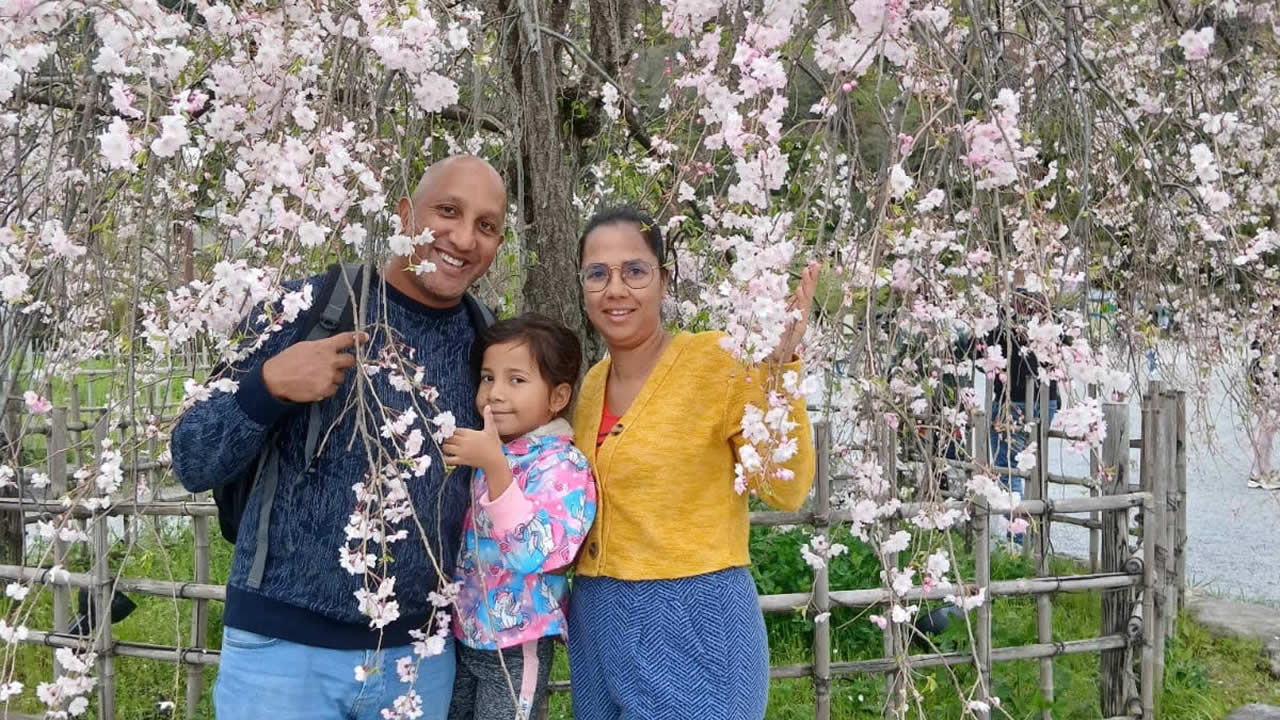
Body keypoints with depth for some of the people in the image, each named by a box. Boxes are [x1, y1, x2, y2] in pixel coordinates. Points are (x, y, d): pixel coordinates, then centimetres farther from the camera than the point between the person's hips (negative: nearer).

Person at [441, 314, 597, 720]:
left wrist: (494, 466, -35)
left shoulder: (563, 465, -16)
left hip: (515, 647, -7)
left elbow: (531, 553, -32)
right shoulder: (488, 451, 6)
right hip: (461, 635, 7)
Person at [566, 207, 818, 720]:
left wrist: (779, 365, -28)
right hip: (597, 628, 6)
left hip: (694, 627, -6)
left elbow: (786, 490, -20)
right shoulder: (592, 384, 8)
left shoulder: (718, 360, -11)